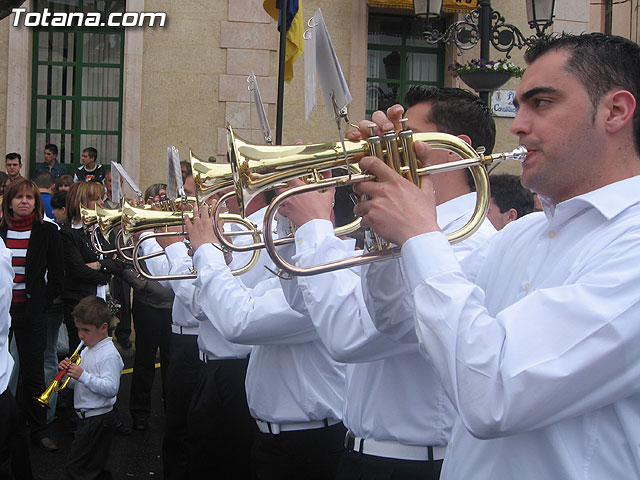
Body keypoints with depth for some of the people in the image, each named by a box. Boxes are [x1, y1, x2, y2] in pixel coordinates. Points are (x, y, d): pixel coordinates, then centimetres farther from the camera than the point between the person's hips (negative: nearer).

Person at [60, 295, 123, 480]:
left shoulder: (109, 355, -16)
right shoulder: (86, 351, 13)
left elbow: (111, 388, -26)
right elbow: (74, 385, 18)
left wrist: (83, 375, -29)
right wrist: (68, 372, -3)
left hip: (99, 420, -9)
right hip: (86, 417, 10)